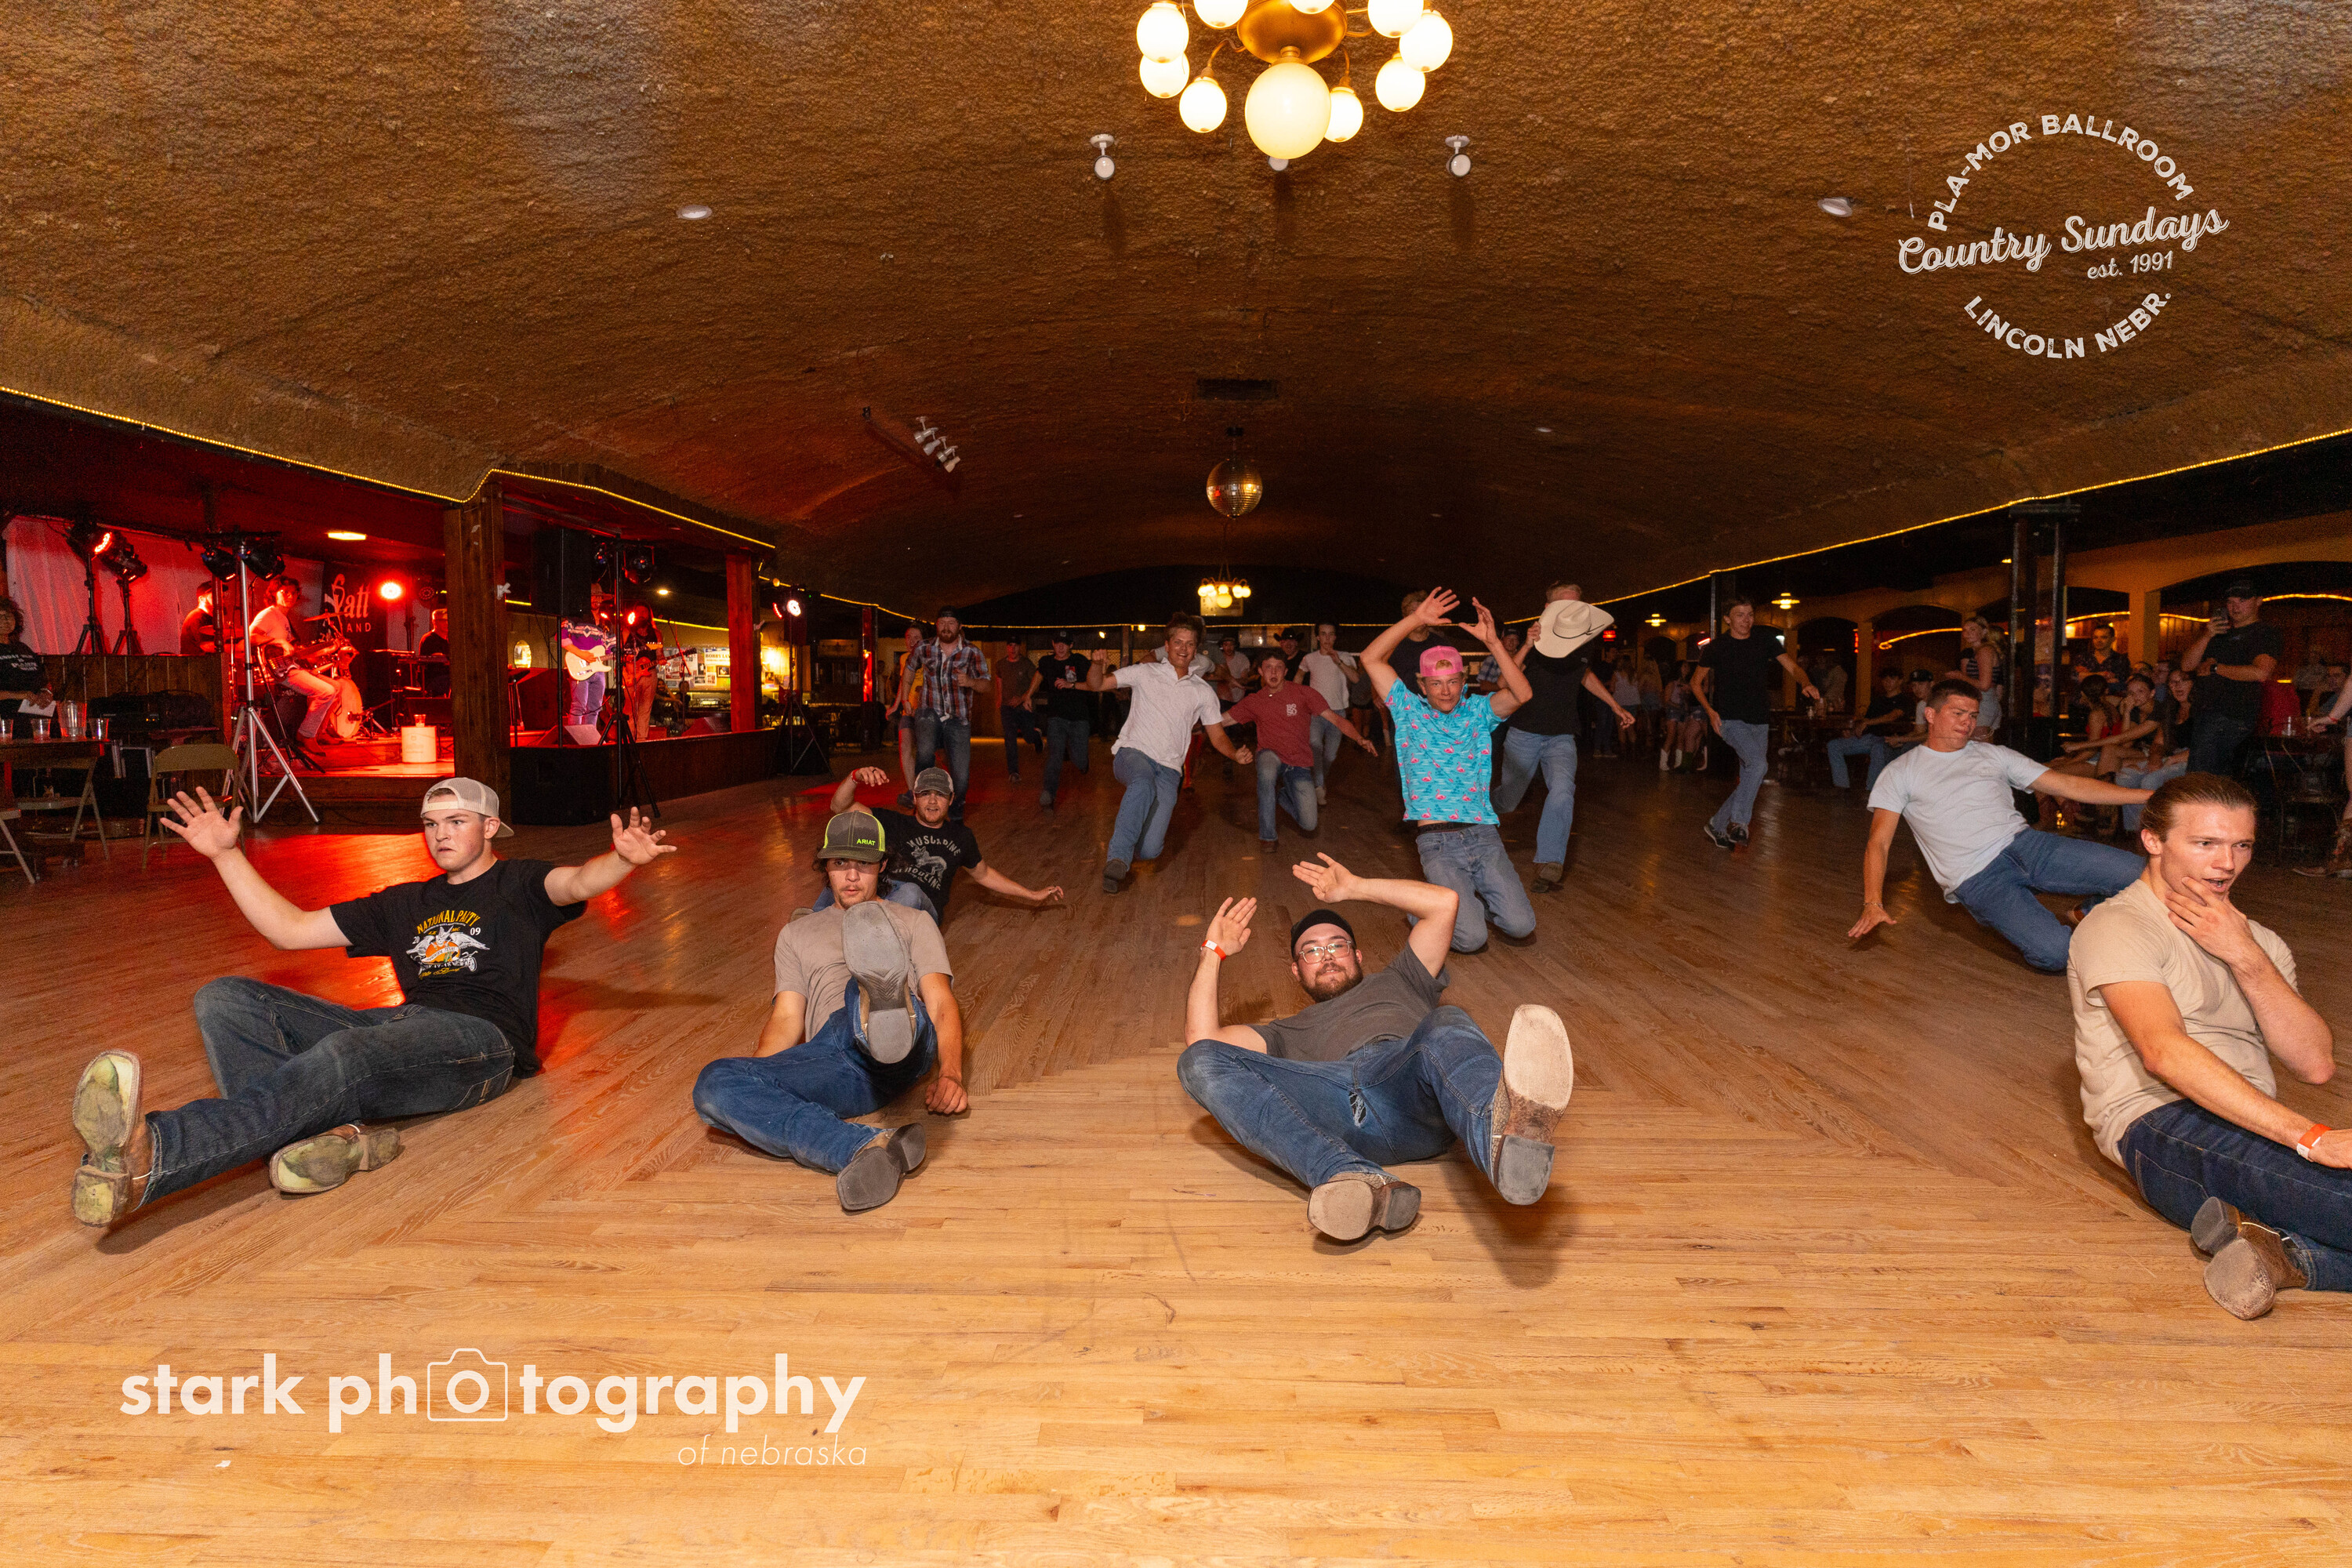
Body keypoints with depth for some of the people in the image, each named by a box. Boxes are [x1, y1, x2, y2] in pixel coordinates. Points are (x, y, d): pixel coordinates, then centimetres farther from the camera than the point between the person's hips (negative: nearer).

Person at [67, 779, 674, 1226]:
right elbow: (290, 930, 34)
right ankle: (339, 1131, -40)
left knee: (340, 1056, -37)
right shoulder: (406, 904, 34)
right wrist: (226, 854, 30)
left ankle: (147, 1154, -61)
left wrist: (623, 860, -30)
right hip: (401, 1028, 7)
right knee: (222, 1001, -11)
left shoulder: (518, 885, 18)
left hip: (479, 1039, -6)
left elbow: (578, 882, -6)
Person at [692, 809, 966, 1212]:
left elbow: (942, 1005, 13)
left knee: (867, 925, -31)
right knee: (714, 1084, -28)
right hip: (830, 1055, 3)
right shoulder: (797, 934, 35)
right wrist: (754, 1071, -2)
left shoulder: (914, 922, 29)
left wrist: (950, 1075, -8)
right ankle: (864, 1148, -48)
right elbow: (787, 1019, 21)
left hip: (908, 1045, -2)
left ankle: (886, 1004, -68)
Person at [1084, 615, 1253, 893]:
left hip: (1168, 768, 2)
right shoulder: (1145, 673, 10)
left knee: (1149, 851, -13)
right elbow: (1095, 685, 7)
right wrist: (1098, 664, -16)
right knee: (1144, 782, -42)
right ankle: (1117, 858, -36)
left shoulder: (1203, 691, 15)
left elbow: (1217, 736, 16)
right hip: (1132, 754, -2)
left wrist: (1236, 755, -5)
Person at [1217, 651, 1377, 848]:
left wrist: (1360, 739, -24)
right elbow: (1219, 720, 3)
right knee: (1267, 771, -40)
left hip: (1299, 764, 1)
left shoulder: (1304, 693, -5)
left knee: (1309, 825, -7)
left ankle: (1281, 792, 27)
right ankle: (1266, 836, -23)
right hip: (1271, 756, 0)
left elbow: (1336, 719, -9)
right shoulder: (1254, 701, 1)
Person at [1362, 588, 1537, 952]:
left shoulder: (1477, 712, 11)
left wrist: (1492, 641, -18)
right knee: (1471, 938, -17)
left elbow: (1521, 693, -8)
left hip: (1483, 836, 3)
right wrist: (1416, 619, -7)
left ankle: (1473, 896, 20)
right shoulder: (1410, 711, 8)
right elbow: (1372, 658, 0)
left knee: (1521, 925, -10)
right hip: (1437, 842, -3)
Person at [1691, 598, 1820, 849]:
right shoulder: (1717, 647, -1)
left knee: (1749, 780, 6)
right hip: (1730, 720, -4)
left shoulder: (1765, 640, 5)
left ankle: (1717, 826, 21)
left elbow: (1793, 667, 0)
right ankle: (1739, 821, -13)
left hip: (1759, 722, 4)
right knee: (1757, 764, -26)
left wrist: (1806, 684, -23)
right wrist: (1710, 711, -7)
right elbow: (1697, 684, 8)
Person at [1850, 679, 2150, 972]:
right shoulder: (1900, 772, 9)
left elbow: (2069, 785, 17)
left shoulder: (1993, 754, 19)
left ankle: (2085, 913, 13)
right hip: (1976, 878, -4)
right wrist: (1873, 904, -14)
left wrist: (2148, 796, 9)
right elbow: (1879, 843, 1)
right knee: (2053, 952, -28)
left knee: (2137, 871, -17)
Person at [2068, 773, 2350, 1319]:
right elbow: (2165, 1053, -18)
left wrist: (2245, 958, -3)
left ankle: (2279, 1248, -25)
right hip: (2161, 1125, -8)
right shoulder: (2119, 927, -1)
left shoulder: (2256, 941, 25)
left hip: (2253, 1128, 9)